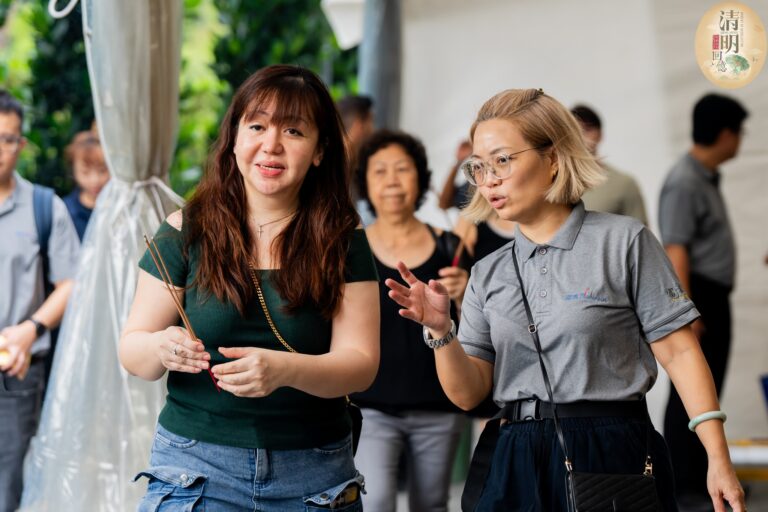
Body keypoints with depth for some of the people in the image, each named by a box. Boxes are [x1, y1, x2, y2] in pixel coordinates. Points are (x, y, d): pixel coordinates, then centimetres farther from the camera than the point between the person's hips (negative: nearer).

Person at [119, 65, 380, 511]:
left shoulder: (344, 244, 0)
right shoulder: (185, 232, 0)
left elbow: (361, 364, -9)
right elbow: (132, 350, 0)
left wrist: (284, 369, -28)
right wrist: (162, 349, -24)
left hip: (315, 475, 1)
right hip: (195, 466, 0)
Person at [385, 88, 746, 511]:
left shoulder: (623, 241, -2)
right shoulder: (488, 273, 10)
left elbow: (678, 352, -5)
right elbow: (468, 393, 6)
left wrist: (718, 461, -10)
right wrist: (440, 331, -12)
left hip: (611, 457, -4)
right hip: (517, 465, 4)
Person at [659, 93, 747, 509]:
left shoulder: (707, 178, 13)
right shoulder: (684, 183, -17)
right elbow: (676, 250, -22)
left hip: (715, 296, 10)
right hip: (696, 294, -10)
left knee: (708, 390, 15)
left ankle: (703, 476, 23)